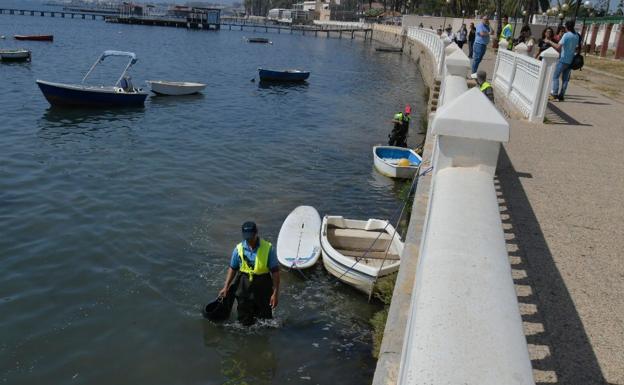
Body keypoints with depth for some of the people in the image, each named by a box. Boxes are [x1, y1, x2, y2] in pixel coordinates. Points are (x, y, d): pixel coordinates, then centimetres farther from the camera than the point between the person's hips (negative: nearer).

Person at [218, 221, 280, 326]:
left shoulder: (268, 248, -12)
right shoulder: (239, 249, -3)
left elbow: (275, 271, -10)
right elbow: (233, 268, 9)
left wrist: (275, 293, -12)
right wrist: (226, 287, 5)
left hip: (263, 287, -2)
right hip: (244, 287, 2)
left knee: (265, 319, 11)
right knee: (244, 321, 11)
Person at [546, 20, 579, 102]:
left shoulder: (566, 35, -13)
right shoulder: (576, 36, 9)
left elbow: (558, 47, -21)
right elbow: (576, 48, 19)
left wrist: (550, 42, -10)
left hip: (563, 59, -6)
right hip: (571, 60, 7)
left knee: (555, 76, -2)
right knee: (565, 79, 8)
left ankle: (554, 94, -11)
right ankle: (561, 95, 7)